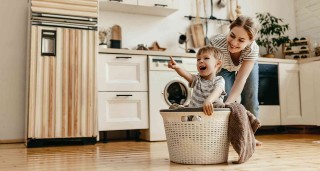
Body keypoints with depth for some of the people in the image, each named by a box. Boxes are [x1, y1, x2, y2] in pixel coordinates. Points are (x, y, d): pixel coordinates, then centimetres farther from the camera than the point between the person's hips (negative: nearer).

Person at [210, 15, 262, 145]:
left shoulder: (253, 49, -41)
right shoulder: (217, 43, -44)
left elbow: (241, 80, -41)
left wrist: (227, 104, -54)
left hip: (248, 64, 1)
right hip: (224, 68, 0)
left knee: (250, 99, -2)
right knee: (225, 96, -13)